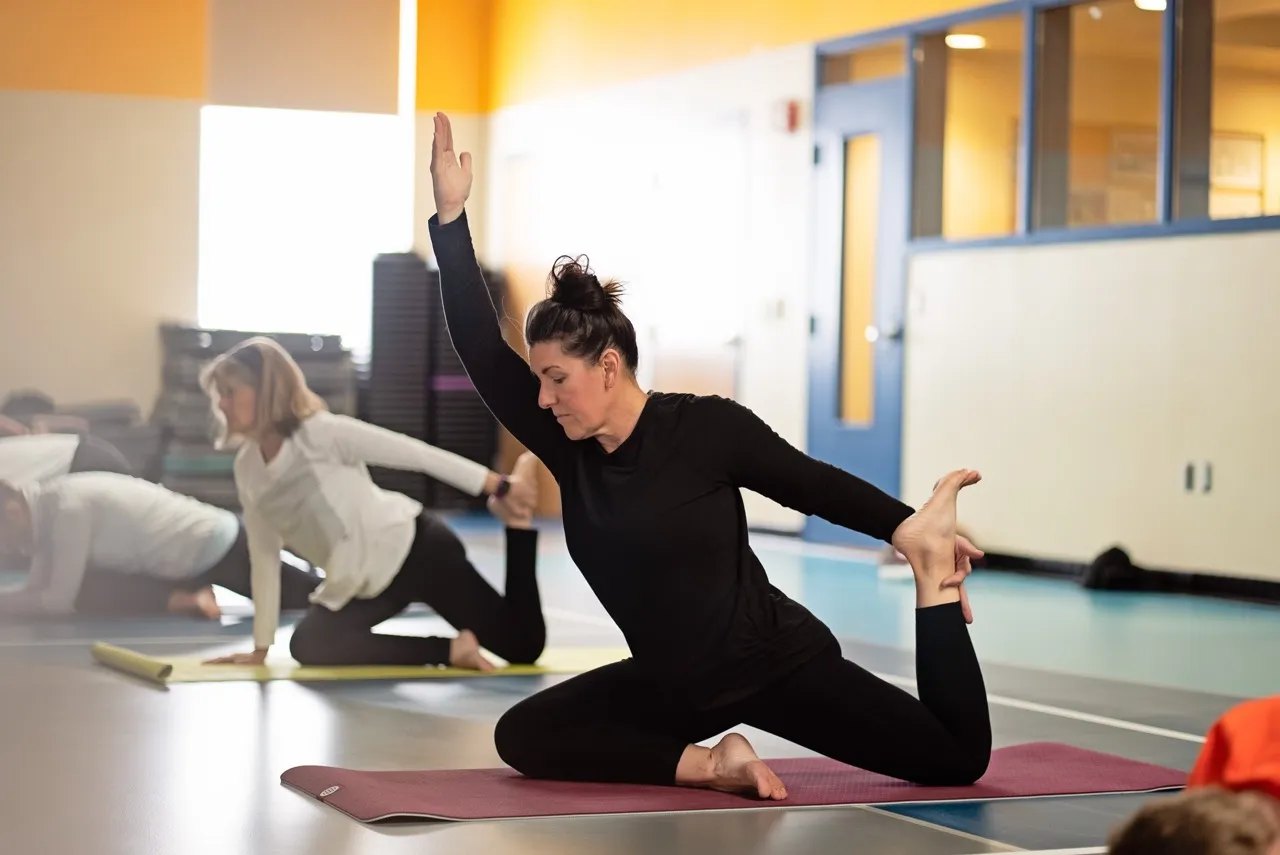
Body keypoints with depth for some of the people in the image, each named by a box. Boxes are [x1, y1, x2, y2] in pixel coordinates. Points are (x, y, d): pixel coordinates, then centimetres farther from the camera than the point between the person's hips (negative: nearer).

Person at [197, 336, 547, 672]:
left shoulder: (321, 432, -18)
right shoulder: (247, 469, 1)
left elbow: (418, 454, -17)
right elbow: (263, 557, 7)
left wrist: (500, 487, -17)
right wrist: (261, 647, 7)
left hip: (414, 549, -7)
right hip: (357, 587, 7)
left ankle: (516, 516, 13)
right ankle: (451, 650, -5)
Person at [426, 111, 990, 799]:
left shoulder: (705, 427, -18)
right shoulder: (569, 449, -4)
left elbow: (811, 483, -6)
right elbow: (481, 349, -9)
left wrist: (908, 528, -9)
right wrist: (451, 218, -14)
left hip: (778, 664, -6)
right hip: (669, 684, 6)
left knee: (958, 759, -9)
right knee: (522, 736, -6)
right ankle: (709, 764, -9)